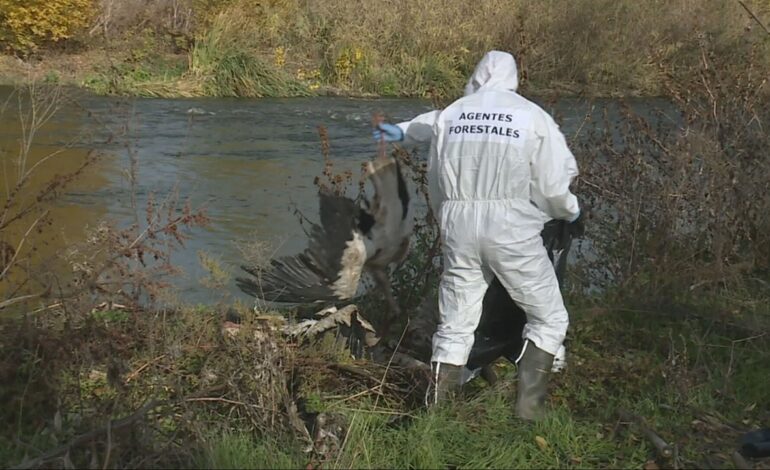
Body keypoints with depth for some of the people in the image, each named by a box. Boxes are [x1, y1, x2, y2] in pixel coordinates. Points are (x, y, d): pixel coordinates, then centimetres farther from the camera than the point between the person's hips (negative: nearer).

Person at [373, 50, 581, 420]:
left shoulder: (450, 113, 10)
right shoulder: (532, 116, -2)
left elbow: (436, 182, 18)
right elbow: (552, 186, -2)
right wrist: (570, 210, 18)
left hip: (458, 227, 4)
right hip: (512, 229, -4)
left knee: (454, 325, 13)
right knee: (549, 319, 12)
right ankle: (529, 405, 3)